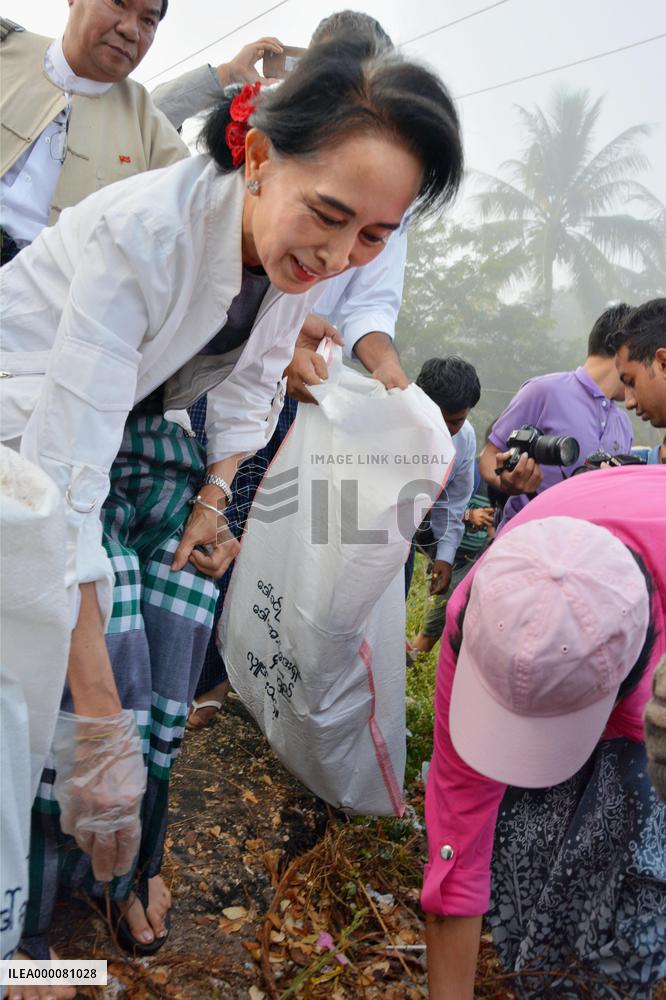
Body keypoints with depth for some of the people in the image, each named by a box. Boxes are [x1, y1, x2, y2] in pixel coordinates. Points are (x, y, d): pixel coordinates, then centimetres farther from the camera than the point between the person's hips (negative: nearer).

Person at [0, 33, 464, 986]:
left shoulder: (302, 243, -13)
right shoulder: (142, 230, -34)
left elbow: (252, 380, 5)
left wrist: (216, 494, -8)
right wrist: (96, 697, -35)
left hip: (141, 424, 5)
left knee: (168, 685, -5)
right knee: (111, 678, -17)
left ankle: (129, 869, 21)